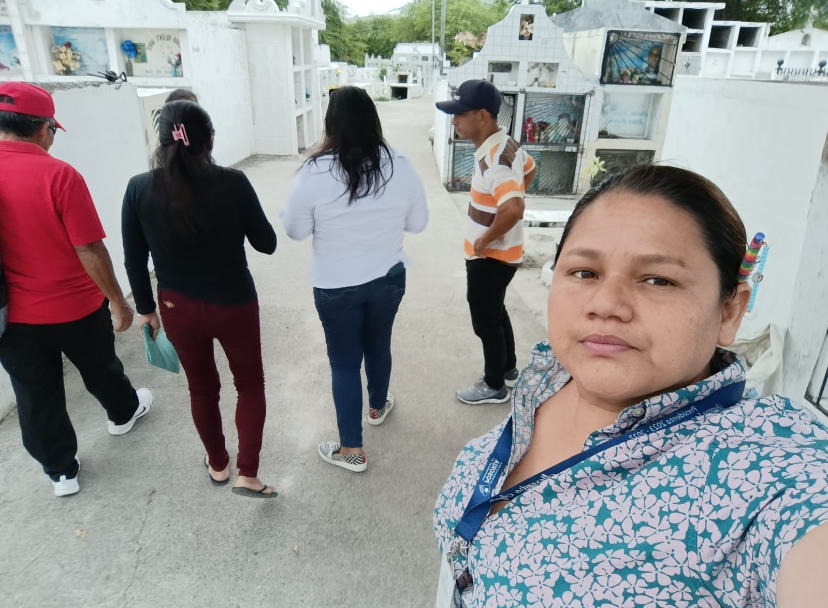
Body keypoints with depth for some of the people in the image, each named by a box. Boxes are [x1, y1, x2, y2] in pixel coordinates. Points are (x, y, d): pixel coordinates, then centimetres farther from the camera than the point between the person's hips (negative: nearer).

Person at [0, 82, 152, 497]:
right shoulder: (58, 175, -20)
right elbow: (89, 250, -20)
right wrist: (117, 301, -9)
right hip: (76, 307, -3)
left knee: (36, 397, 15)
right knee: (100, 370, 23)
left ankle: (60, 472, 29)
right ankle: (124, 412, 50)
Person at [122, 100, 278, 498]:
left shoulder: (139, 189, -9)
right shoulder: (233, 183, -17)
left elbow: (134, 260, -2)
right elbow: (266, 244, -7)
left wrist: (145, 308, 12)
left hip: (177, 308, 3)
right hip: (234, 305, -2)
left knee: (202, 388, 23)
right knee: (250, 384, 20)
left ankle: (218, 465, 42)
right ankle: (247, 474, 18)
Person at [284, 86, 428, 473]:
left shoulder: (314, 173, -18)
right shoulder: (400, 166, -10)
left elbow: (295, 230, -7)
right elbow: (418, 223, 1)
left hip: (336, 287, -3)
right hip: (388, 279, 3)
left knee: (344, 362, 11)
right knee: (378, 345, 25)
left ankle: (351, 450, 22)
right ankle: (378, 406, 50)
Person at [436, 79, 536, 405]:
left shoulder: (493, 158, -29)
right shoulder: (506, 143, 2)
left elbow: (513, 210, -42)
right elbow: (529, 170, 22)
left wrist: (485, 240, -26)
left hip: (491, 256, -10)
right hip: (500, 254, 10)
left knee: (486, 321, 8)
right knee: (496, 313, 25)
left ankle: (495, 386, 27)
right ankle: (508, 369, 43)